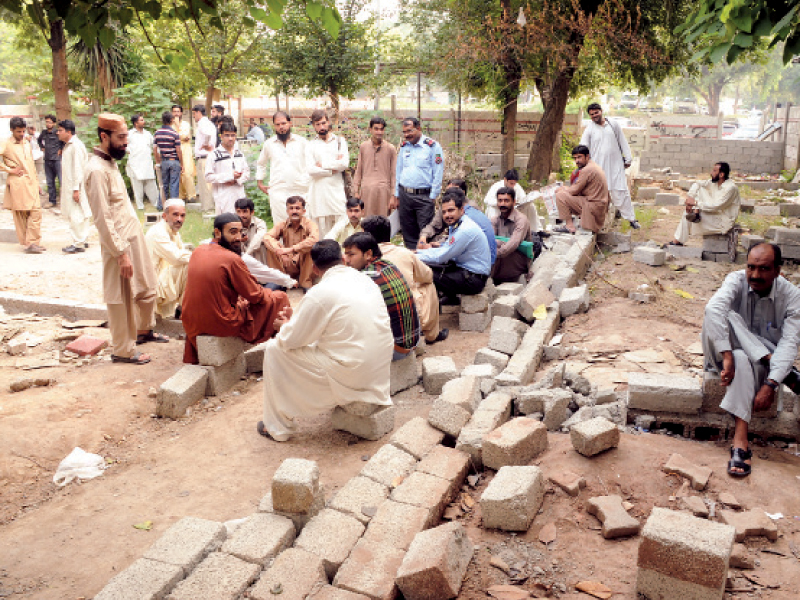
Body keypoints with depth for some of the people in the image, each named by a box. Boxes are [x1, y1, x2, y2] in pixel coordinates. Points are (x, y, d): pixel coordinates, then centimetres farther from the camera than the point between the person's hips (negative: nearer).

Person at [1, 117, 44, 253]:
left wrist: (36, 182, 19)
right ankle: (27, 244, 1)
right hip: (17, 184, -6)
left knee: (36, 211, -1)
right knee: (20, 214, -2)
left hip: (31, 183, 6)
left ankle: (33, 242, 4)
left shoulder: (27, 144, 18)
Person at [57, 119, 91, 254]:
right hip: (69, 186, 10)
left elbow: (78, 169, -18)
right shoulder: (68, 145, 16)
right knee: (81, 215, 13)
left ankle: (78, 244, -3)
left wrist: (76, 189, -21)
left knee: (76, 215, -7)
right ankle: (83, 241, 19)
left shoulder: (76, 146, -14)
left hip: (76, 186, -10)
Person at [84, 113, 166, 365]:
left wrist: (132, 244, 16)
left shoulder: (110, 162, 10)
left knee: (147, 288, 21)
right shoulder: (97, 170, -19)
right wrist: (121, 253, -22)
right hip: (119, 243, -9)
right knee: (122, 298, 3)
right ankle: (123, 350, 17)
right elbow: (103, 219, -22)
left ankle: (143, 330, 41)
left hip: (134, 236, 9)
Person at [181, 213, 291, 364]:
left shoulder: (198, 251, 2)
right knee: (280, 298, 4)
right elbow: (255, 296, -10)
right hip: (223, 325, -7)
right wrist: (269, 293, 11)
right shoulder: (232, 259, -20)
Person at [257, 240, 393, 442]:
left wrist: (285, 325, 16)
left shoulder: (320, 292, -16)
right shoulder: (365, 280, 6)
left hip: (350, 377, -8)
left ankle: (278, 427, 17)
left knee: (274, 349, 6)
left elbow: (290, 340, -8)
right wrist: (295, 319, 22)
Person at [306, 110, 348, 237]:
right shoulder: (310, 145, 12)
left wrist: (322, 164, 0)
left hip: (337, 190, 0)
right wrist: (332, 170, -4)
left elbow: (344, 163, -4)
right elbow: (311, 169, -4)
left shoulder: (340, 141, 13)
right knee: (321, 228, -3)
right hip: (319, 191, 0)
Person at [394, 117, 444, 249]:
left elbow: (438, 175, -5)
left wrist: (433, 198, -9)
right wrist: (396, 196, 13)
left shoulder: (432, 146, -4)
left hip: (424, 196, -5)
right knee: (408, 234, 9)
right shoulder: (404, 146, 13)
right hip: (404, 195, 5)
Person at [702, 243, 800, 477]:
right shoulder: (737, 280, -13)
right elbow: (713, 308, -35)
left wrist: (771, 384, -34)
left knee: (743, 362, -38)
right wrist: (727, 357, -45)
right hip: (735, 351, 1)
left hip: (767, 362, 0)